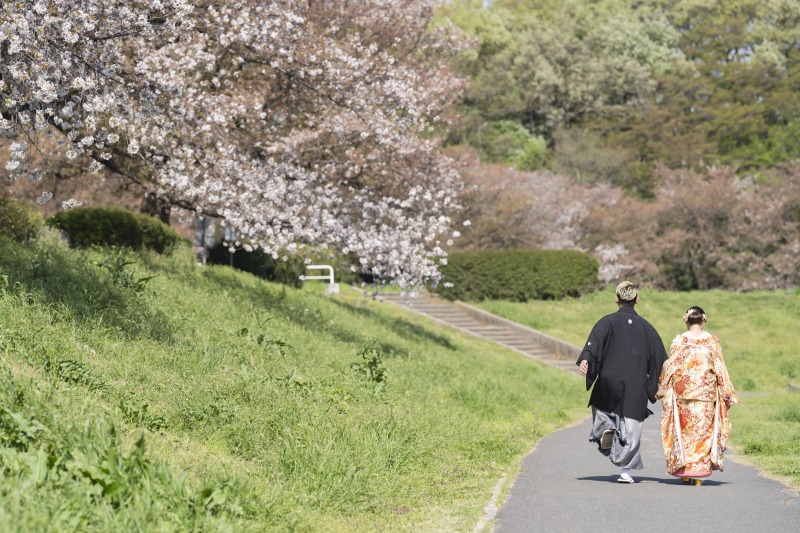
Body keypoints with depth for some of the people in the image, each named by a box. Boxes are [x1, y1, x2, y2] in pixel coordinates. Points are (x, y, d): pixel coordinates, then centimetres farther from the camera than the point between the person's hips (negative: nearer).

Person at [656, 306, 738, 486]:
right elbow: (720, 369, -1)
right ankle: (699, 472, 5)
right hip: (706, 394, 0)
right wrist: (727, 394, 6)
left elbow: (669, 368, -1)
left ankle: (684, 472, 8)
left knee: (684, 431, 10)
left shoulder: (679, 341, -3)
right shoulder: (712, 341, -2)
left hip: (682, 393, 0)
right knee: (703, 431, 8)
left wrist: (663, 390, 9)